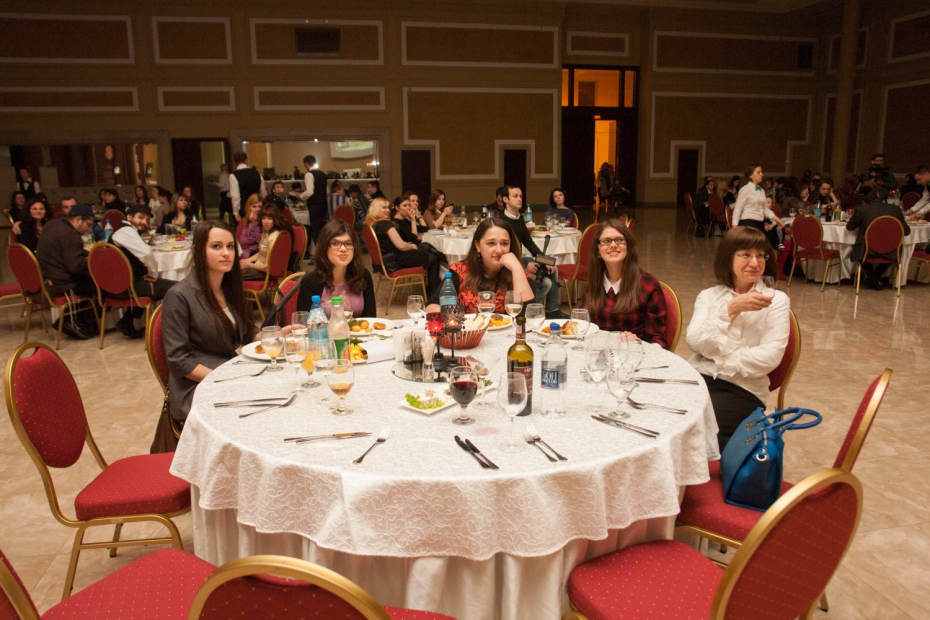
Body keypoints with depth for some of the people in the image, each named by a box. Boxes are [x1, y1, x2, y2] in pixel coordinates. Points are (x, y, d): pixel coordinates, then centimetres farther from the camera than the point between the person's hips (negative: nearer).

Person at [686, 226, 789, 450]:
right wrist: (731, 309, -14)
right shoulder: (708, 296, 11)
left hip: (743, 389, -2)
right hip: (699, 377, 2)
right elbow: (695, 342, -5)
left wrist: (718, 358, -10)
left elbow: (770, 356, -8)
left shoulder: (776, 300, 4)